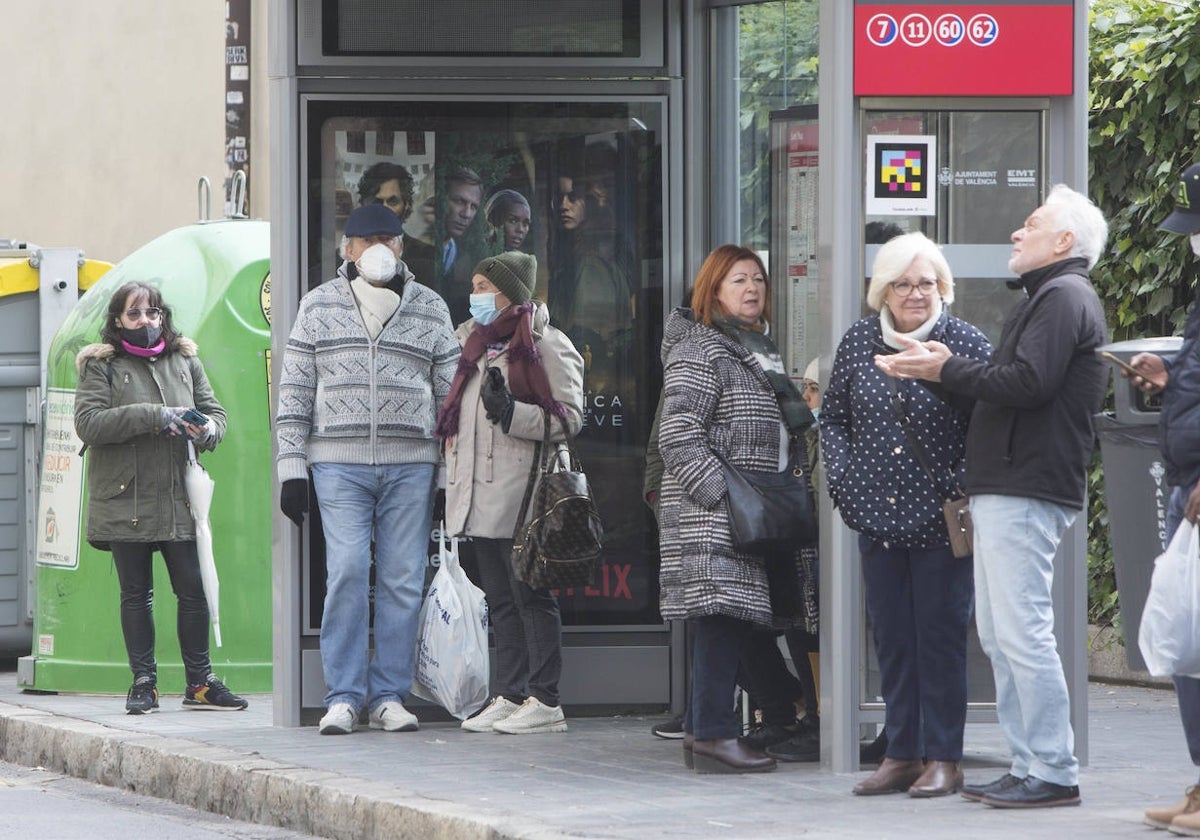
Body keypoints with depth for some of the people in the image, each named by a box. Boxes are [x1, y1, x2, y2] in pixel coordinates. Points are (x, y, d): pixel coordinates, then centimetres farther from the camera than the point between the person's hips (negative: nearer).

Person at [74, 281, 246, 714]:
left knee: (194, 590, -1)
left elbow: (214, 410, 18)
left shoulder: (185, 361, 12)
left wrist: (208, 430, -7)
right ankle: (143, 682, 11)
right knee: (136, 594, 4)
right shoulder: (101, 366, 1)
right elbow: (88, 423, -11)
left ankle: (199, 682, 7)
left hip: (179, 499, 2)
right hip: (125, 499, -2)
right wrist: (152, 416, -17)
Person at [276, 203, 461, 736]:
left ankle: (389, 695, 7)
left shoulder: (430, 309, 10)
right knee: (347, 573, -10)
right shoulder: (319, 307, 9)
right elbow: (295, 392, 8)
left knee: (403, 580, 0)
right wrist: (291, 467, 2)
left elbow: (450, 393, 11)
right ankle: (343, 697, -4)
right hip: (339, 463, -1)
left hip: (411, 465, 1)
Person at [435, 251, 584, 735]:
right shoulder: (473, 345, 20)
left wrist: (512, 413, -22)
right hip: (478, 496, 8)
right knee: (499, 601, 9)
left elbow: (570, 417, -11)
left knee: (531, 598, -6)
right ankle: (509, 696, 12)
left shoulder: (547, 346, -5)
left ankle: (544, 702, -5)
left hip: (519, 494, -8)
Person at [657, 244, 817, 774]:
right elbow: (677, 437, -15)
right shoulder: (701, 353, -8)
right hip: (712, 520, -9)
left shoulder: (760, 351, 21)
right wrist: (721, 492, -21)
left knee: (735, 622, 8)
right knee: (723, 616, -13)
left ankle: (702, 730, 13)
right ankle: (713, 735, -14)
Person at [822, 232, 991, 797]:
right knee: (891, 638, 8)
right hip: (877, 517, 4)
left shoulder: (965, 343, -6)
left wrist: (961, 490, -13)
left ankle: (942, 758, 5)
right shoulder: (858, 342, 6)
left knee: (940, 635, -1)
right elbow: (833, 416, 17)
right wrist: (842, 478, 3)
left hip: (941, 519, -4)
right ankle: (902, 754, 15)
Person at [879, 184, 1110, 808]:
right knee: (998, 636, 10)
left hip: (1026, 492, -11)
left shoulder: (1063, 296, -8)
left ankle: (1054, 773, -10)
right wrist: (945, 369, 7)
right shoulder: (1046, 297, 26)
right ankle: (1028, 765, 13)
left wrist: (947, 371, -12)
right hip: (1003, 490, 11)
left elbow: (1027, 382, -20)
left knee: (1022, 631, -12)